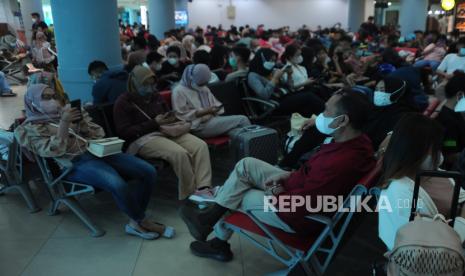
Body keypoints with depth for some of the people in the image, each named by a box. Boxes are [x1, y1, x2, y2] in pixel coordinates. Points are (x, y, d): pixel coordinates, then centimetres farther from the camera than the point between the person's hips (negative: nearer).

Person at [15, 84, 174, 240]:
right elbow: (53, 151, -12)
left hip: (97, 152, 6)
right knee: (117, 185, -34)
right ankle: (143, 222, -10)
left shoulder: (66, 112, 20)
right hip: (75, 163, -6)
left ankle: (135, 223, -9)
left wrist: (81, 122, -2)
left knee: (148, 171, -13)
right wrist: (64, 123, -17)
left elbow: (98, 134, 16)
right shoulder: (30, 128, 6)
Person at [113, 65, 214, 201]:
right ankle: (191, 193, -18)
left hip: (166, 132, 7)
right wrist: (154, 123, -15)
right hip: (142, 139, -7)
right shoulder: (123, 102, -1)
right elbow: (124, 132, -10)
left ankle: (203, 188, -29)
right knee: (180, 153, -34)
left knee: (200, 145, -21)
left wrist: (170, 119, 4)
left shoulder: (155, 96, 20)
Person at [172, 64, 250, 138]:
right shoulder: (179, 91, -3)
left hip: (212, 120, 8)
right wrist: (205, 111, -16)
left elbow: (216, 104, 24)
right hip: (198, 126, -7)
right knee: (242, 119, -18)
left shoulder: (204, 89, 20)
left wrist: (216, 109, -2)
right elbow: (183, 115, -11)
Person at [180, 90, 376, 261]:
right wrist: (289, 175, -1)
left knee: (235, 196, 9)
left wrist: (276, 193, -10)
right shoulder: (358, 140, -10)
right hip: (304, 189, 9)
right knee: (246, 164, 7)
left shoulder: (338, 164, -39)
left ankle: (220, 241, 37)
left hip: (300, 216, -8)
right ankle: (212, 215, 16)